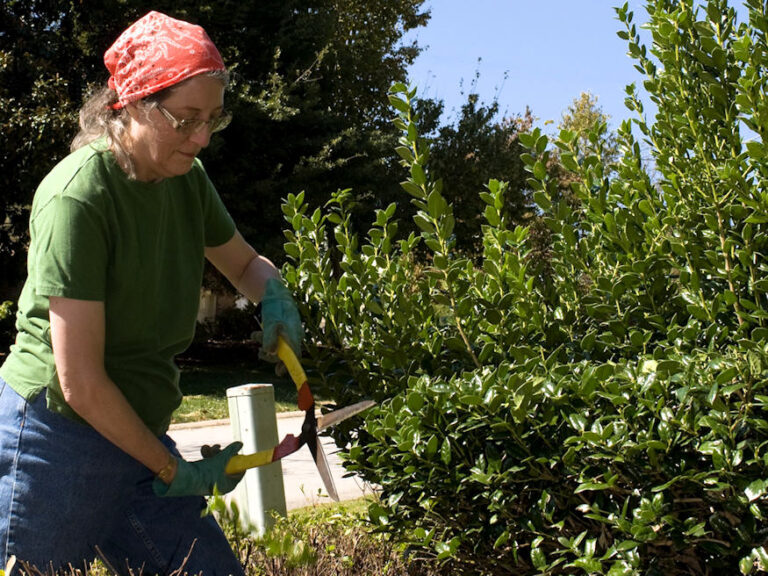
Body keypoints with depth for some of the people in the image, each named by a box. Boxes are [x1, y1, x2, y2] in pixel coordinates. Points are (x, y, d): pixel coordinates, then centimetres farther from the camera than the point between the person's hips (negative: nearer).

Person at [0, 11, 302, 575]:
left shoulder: (187, 179, 4)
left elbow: (245, 262, 24)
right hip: (54, 441, -7)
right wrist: (173, 470, -11)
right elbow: (81, 384, -20)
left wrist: (273, 294, -1)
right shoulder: (78, 197, -19)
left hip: (137, 434, 7)